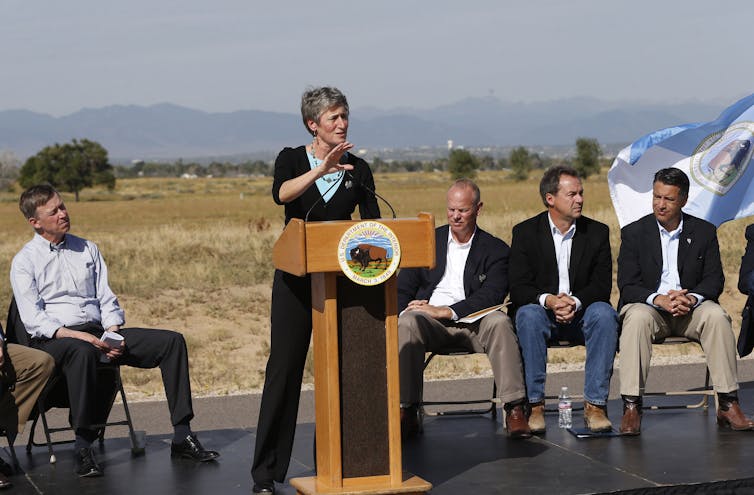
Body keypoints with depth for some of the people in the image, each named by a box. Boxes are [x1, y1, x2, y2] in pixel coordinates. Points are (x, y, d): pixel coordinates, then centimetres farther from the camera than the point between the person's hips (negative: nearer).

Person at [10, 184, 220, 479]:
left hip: (98, 333, 6)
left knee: (172, 341, -12)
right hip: (53, 340, -5)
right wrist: (78, 336, -21)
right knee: (82, 352, -43)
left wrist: (113, 334, -6)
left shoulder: (88, 249, 17)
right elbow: (33, 319, -9)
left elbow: (107, 299, 14)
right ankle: (83, 448, -35)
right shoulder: (24, 262, 2)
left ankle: (182, 437, -15)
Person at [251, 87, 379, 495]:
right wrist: (321, 170, -36)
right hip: (297, 276, -3)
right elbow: (281, 194, -23)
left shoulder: (358, 169, 7)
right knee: (284, 367, -4)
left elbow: (373, 223, 3)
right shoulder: (292, 159, -1)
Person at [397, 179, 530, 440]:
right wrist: (403, 310, -12)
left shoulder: (496, 250, 9)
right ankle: (407, 412, -33)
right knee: (407, 323, -33)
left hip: (473, 323, -1)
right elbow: (402, 289, 13)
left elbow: (492, 295, -7)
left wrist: (446, 311, -16)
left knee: (499, 322, -33)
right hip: (431, 326, 1)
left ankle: (515, 409, -33)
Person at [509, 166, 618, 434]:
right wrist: (548, 300, -28)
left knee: (604, 313, -31)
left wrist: (576, 302, -24)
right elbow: (518, 288, -7)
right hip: (543, 313, -1)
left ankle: (595, 404, -30)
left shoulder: (598, 232, 5)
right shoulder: (525, 232, 0)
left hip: (582, 314, 1)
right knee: (528, 314, -34)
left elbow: (602, 286, -3)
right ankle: (535, 404, -31)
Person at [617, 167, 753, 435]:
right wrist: (658, 299, -24)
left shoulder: (704, 232, 7)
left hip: (690, 306, 1)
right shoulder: (634, 232, 2)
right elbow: (627, 286, -4)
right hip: (647, 304, -1)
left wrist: (691, 298, -19)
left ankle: (728, 405, -27)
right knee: (637, 318, -36)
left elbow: (714, 280, 3)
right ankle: (631, 407, -37)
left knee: (717, 317, -30)